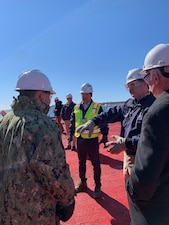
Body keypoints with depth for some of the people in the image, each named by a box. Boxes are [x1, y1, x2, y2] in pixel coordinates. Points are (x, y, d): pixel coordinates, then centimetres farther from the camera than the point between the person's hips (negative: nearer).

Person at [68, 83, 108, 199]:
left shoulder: (97, 107, -5)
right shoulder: (77, 107, 6)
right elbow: (73, 122, 13)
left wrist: (104, 135, -11)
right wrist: (71, 134, 9)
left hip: (92, 139, -4)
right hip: (80, 139, 4)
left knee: (96, 164, 7)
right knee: (81, 163, 17)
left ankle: (98, 187, 23)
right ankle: (83, 183, 36)